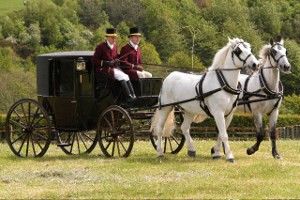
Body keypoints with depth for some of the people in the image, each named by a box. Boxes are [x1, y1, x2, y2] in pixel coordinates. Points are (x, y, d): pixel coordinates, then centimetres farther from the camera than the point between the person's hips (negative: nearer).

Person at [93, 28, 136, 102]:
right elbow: (95, 60, -8)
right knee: (121, 76, -27)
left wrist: (116, 61, 1)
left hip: (114, 68, 7)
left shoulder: (115, 46, 12)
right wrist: (106, 63, -20)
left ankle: (133, 96, -26)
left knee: (126, 77, -19)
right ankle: (129, 97, -29)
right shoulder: (100, 47, -8)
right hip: (104, 69, -7)